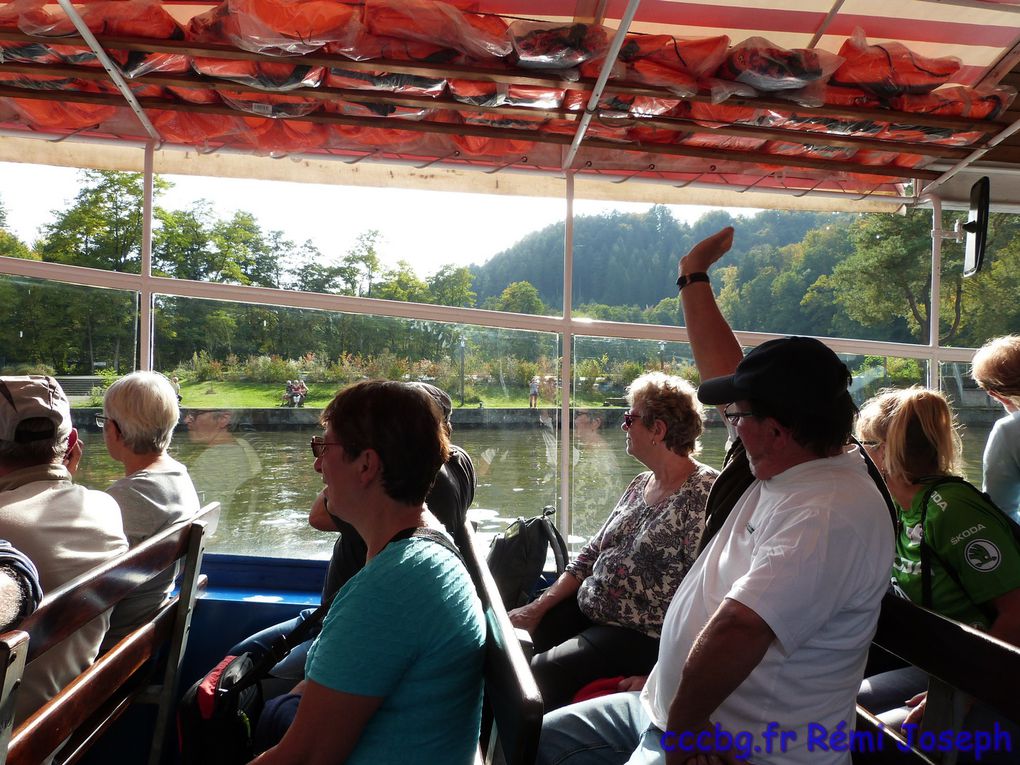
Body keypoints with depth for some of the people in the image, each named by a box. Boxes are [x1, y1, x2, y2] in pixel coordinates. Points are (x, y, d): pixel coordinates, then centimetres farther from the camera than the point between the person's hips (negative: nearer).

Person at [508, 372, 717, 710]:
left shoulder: (702, 495, -16)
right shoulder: (641, 484, 11)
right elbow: (592, 553, 13)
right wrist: (539, 606, 5)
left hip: (640, 637, -8)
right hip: (587, 611, 8)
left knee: (538, 676, -22)